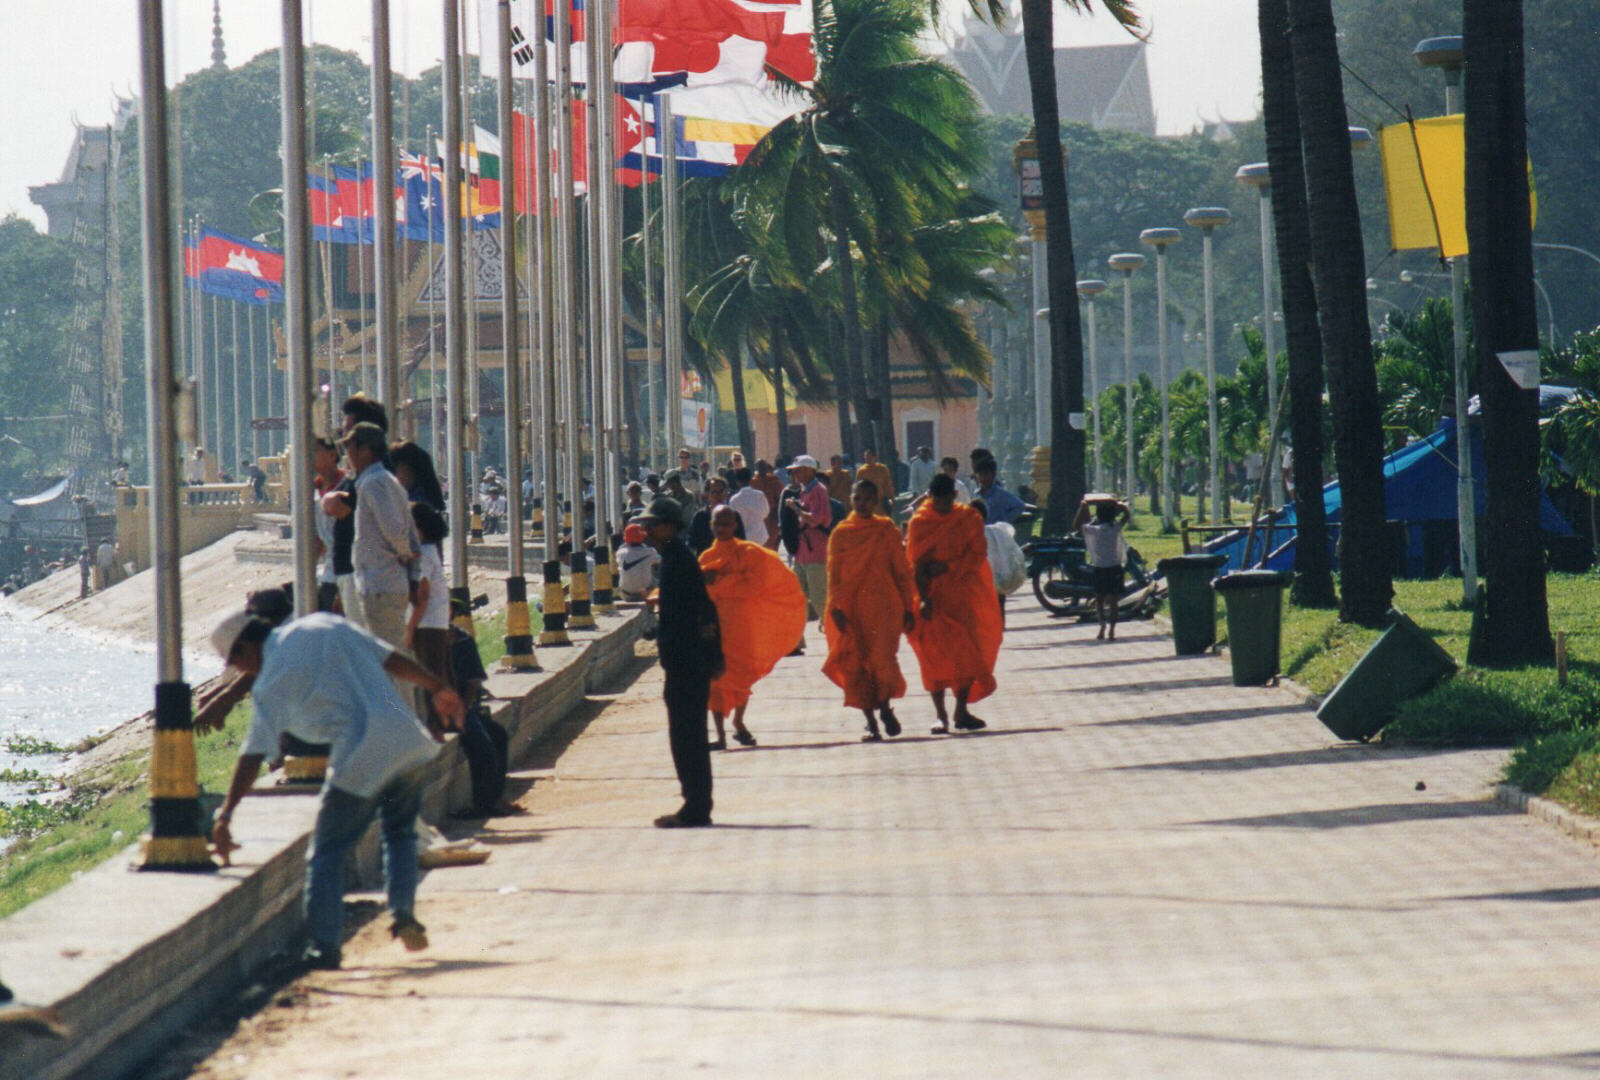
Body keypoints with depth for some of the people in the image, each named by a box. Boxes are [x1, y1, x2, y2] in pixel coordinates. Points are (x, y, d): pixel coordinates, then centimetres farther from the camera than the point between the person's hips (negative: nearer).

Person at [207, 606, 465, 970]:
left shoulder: (271, 681, -1)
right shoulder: (323, 625, 14)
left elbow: (254, 753, -6)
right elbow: (389, 658, 17)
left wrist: (225, 814, -4)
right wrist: (437, 687, 26)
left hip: (360, 760, -6)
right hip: (407, 740, 6)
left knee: (327, 851, 7)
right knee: (400, 832, 25)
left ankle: (324, 944, 3)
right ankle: (403, 912, 10)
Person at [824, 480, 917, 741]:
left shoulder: (887, 531, 6)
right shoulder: (840, 533, 8)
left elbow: (902, 571, 8)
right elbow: (834, 573, 5)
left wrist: (908, 608, 5)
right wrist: (836, 607, -6)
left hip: (884, 605, -1)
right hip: (852, 608, 1)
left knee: (882, 658, -13)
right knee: (856, 663, -1)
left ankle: (885, 706, 12)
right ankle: (870, 721, 8)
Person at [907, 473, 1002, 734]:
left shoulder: (968, 518, 4)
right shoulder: (919, 523, 1)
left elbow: (978, 554, -1)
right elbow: (916, 565, -3)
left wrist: (948, 567, -14)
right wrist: (924, 598, -14)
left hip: (963, 594, 1)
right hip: (933, 595, -1)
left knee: (967, 651, -4)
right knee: (935, 653, -6)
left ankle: (961, 711, 4)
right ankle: (940, 715, -3)